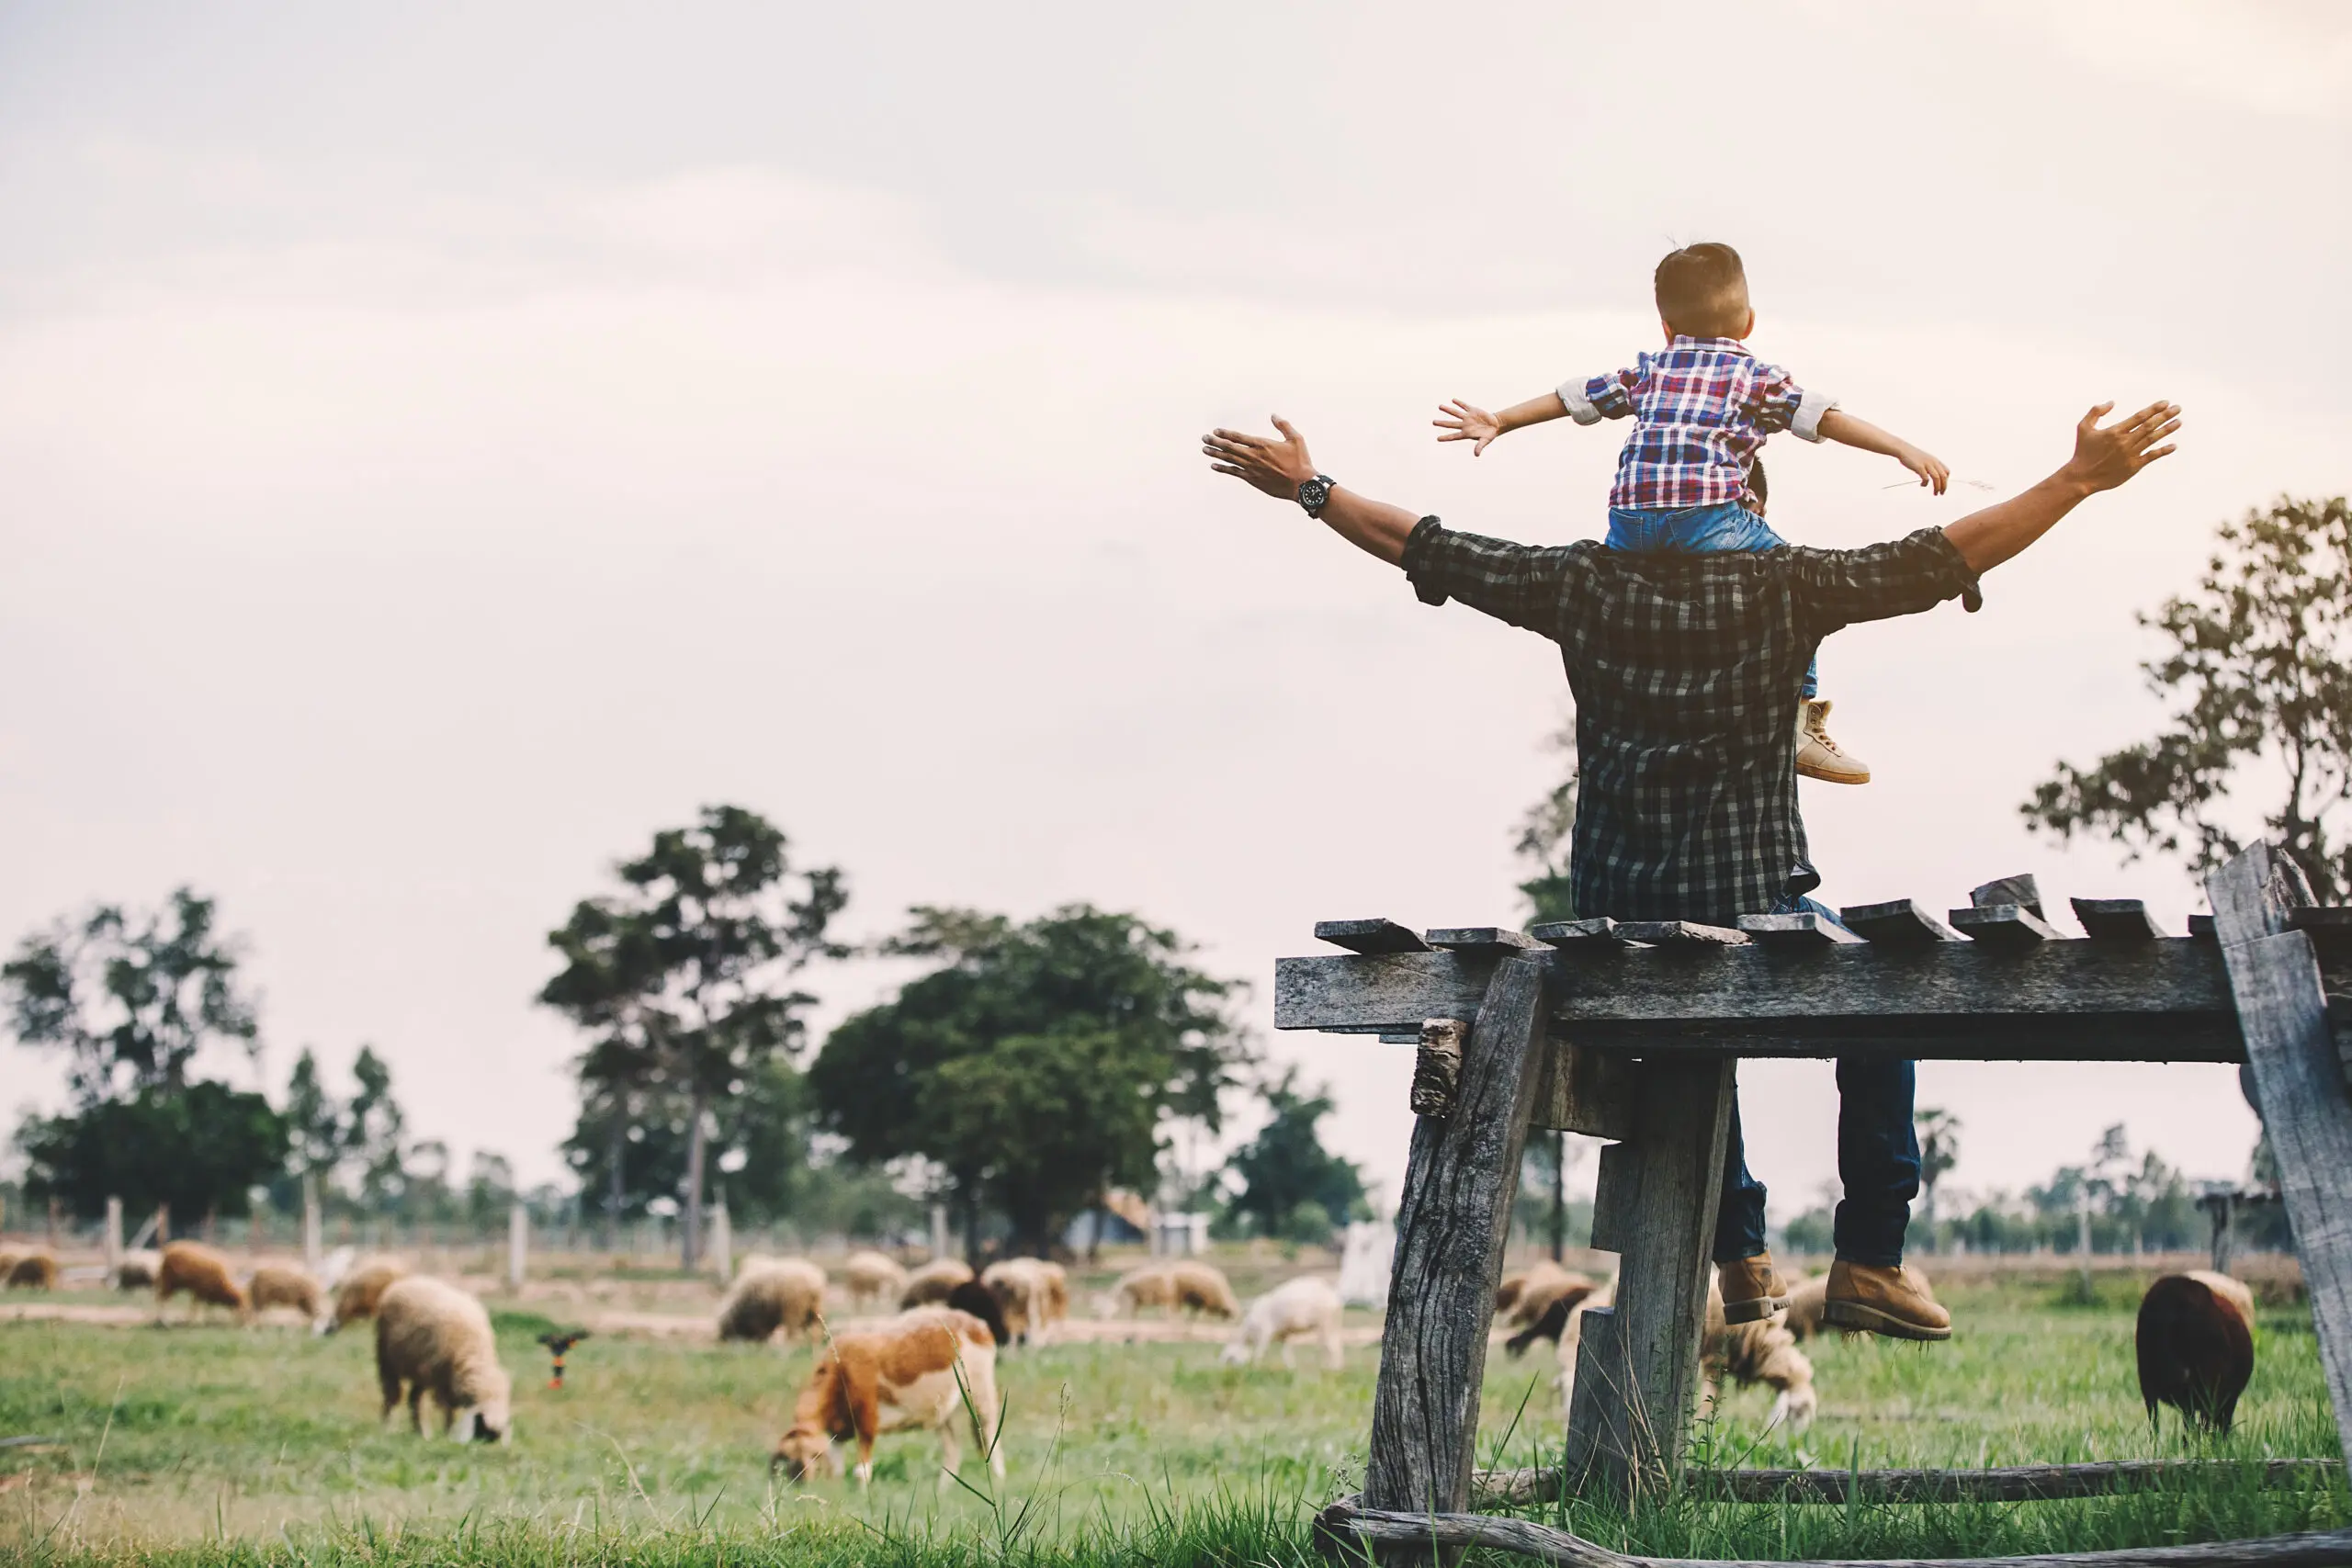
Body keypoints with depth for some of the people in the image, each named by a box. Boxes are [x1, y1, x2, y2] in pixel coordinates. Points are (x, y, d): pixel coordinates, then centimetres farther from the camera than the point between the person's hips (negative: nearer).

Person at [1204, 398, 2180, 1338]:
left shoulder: (1582, 584, -1)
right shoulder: (1785, 587, -8)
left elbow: (1427, 549, 5)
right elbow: (1940, 561, -8)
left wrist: (1308, 488, 16)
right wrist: (2080, 480, -3)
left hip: (1615, 923, 3)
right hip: (1754, 910, -3)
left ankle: (1740, 1257, 32)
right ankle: (1869, 1264, 18)